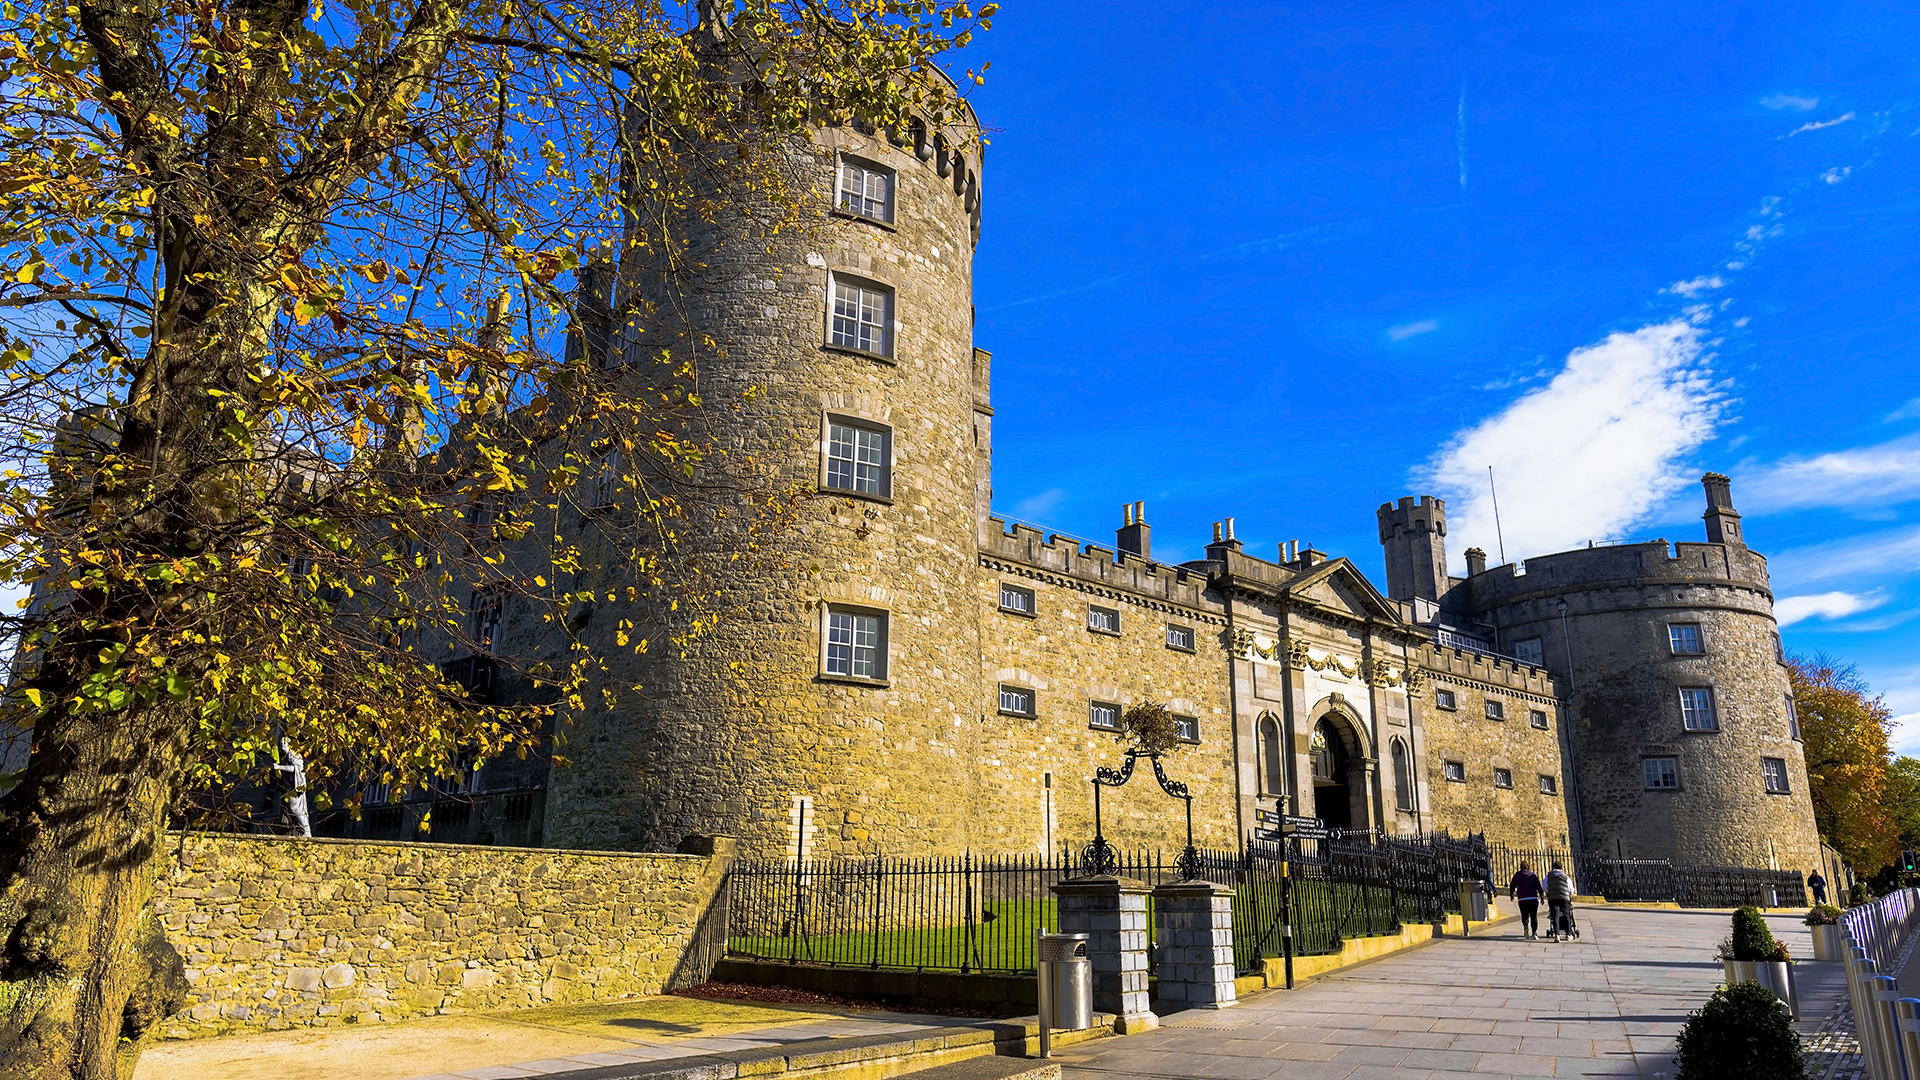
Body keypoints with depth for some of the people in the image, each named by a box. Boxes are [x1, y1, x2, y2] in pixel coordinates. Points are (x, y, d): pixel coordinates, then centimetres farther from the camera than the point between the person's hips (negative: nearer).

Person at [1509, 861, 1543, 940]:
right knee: (1534, 916, 7)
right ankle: (1534, 933, 0)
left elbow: (1512, 886, 15)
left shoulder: (1517, 875, 9)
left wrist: (1511, 895, 30)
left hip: (1522, 899, 0)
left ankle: (1525, 926, -22)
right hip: (1533, 898, 0)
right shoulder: (1533, 875, 6)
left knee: (1524, 915, 6)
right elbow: (1538, 886, -4)